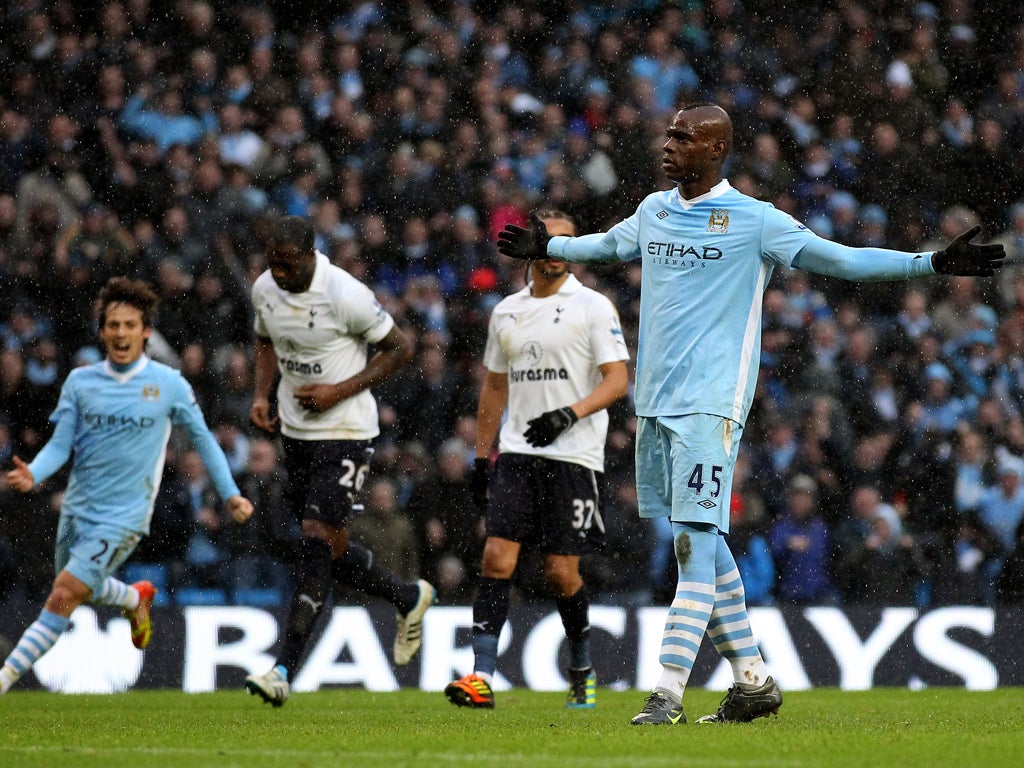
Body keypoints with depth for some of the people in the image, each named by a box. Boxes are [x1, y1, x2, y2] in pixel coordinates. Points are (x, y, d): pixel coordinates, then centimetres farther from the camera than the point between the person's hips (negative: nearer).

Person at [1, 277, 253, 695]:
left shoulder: (169, 385, -6)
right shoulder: (80, 381, 1)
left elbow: (202, 437, 6)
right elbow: (60, 444, -1)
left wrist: (230, 494, 8)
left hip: (122, 516, -5)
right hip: (77, 508, 5)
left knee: (62, 597, -16)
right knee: (81, 590, 23)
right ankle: (137, 598, 54)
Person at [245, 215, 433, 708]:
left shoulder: (345, 295, -20)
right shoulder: (264, 289, 0)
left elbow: (400, 349, -10)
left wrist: (340, 391, -18)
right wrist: (261, 394, 3)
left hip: (345, 433, -7)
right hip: (295, 432, 7)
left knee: (317, 542, -15)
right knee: (329, 547, 13)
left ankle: (284, 668, -19)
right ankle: (410, 599, 39)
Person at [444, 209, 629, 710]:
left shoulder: (593, 307, -1)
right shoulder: (506, 312, 14)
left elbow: (618, 379, -7)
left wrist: (570, 414, -22)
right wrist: (481, 457, 18)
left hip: (573, 456, -4)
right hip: (517, 455, 4)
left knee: (561, 573, -2)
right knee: (497, 556, -11)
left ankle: (582, 670, 21)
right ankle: (482, 677, -14)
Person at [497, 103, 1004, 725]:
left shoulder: (754, 220, -4)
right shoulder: (653, 211, 14)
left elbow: (837, 259, -5)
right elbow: (608, 246, 35)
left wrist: (933, 263, -14)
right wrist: (548, 246, 50)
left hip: (711, 404, -6)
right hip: (655, 404, 6)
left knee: (697, 542, -12)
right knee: (695, 543, 8)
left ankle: (668, 694, -16)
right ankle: (753, 679, 18)